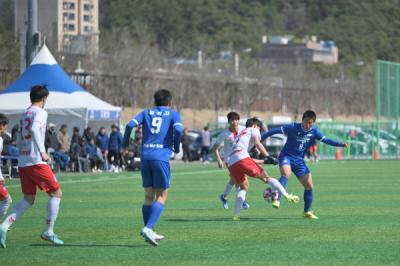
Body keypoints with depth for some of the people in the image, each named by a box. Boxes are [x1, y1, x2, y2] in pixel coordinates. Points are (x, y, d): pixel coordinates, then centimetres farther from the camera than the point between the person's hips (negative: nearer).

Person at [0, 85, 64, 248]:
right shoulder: (40, 112, -5)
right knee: (56, 193, 4)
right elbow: (34, 129, -25)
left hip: (22, 162, 8)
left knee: (28, 199, 11)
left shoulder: (24, 115, 19)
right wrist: (42, 151, -22)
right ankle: (49, 232, 2)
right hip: (36, 162, -8)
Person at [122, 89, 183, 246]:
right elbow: (178, 129, -11)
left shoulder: (146, 113, 17)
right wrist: (176, 148, 4)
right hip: (161, 157, -4)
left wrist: (124, 144, 12)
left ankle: (148, 232, 15)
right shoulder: (173, 114, 9)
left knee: (149, 196, 14)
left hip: (145, 157, 4)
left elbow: (130, 125, 1)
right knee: (161, 196, 0)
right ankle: (148, 228, -18)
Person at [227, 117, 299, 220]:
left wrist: (263, 161, 41)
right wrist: (268, 157, -4)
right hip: (242, 159, -7)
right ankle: (287, 196, -11)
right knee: (266, 177, -1)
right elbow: (257, 143, -4)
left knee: (243, 187, 21)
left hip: (231, 163, 7)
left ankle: (236, 215, 9)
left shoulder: (239, 135, 38)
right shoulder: (253, 130, 18)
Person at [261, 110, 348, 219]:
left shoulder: (314, 131, -4)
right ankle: (276, 198, -42)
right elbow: (275, 131, -15)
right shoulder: (293, 127, -16)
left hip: (299, 161, 5)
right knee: (286, 173, -37)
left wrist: (340, 144, -25)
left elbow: (325, 140, -11)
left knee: (309, 186, 4)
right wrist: (260, 139, -17)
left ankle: (307, 212, 21)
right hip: (286, 156, -5)